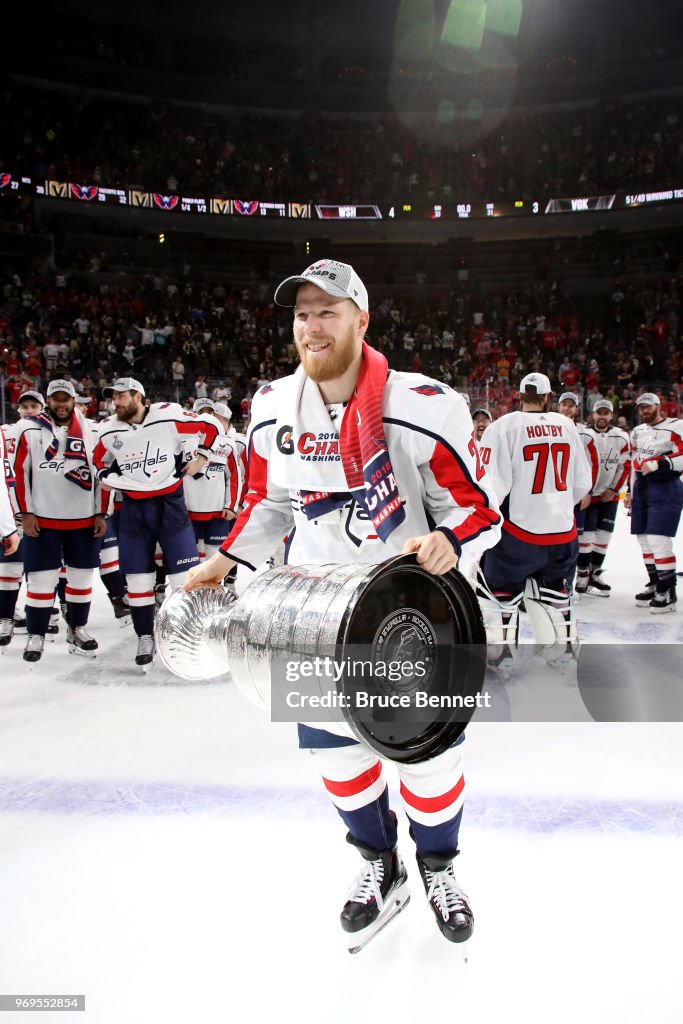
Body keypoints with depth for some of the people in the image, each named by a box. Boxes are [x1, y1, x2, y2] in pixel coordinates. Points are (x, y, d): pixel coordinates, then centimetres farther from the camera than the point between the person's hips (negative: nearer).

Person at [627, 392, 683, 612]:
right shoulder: (637, 432, 17)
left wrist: (660, 464, -25)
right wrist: (632, 492, 21)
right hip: (642, 489, 8)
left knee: (658, 540, -13)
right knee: (644, 540, 11)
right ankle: (655, 584, 25)